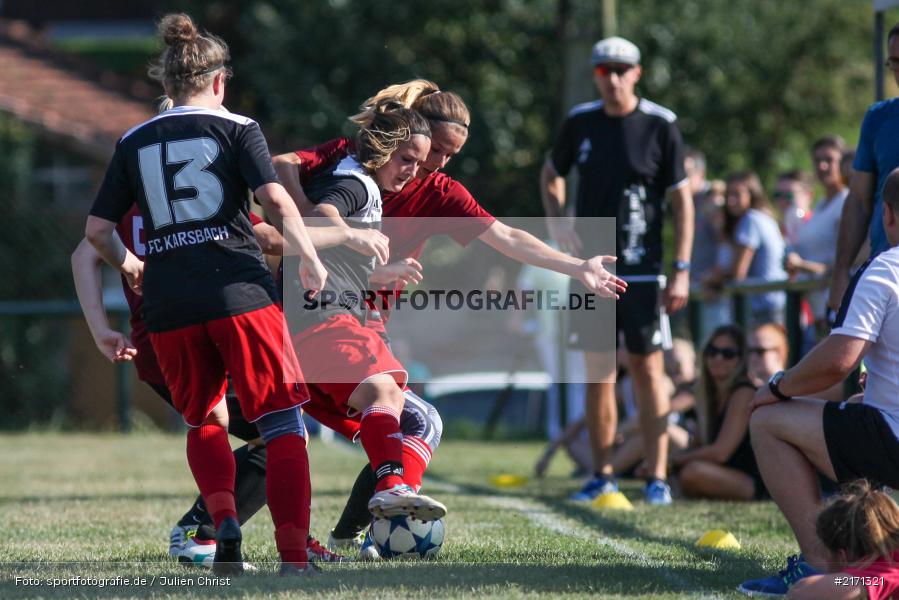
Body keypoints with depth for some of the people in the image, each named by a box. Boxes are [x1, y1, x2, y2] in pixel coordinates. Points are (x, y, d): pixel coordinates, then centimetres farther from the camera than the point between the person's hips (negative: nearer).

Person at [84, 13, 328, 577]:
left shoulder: (134, 143, 13)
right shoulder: (236, 128, 4)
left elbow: (97, 229, 13)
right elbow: (276, 199, -9)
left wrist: (128, 264, 31)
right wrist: (310, 257, 0)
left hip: (168, 303, 3)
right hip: (240, 291, -3)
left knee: (202, 421, 22)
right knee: (282, 422, 2)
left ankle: (225, 523, -2)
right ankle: (294, 556, -8)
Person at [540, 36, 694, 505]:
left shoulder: (660, 126, -4)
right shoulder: (580, 122, 5)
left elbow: (681, 199, -3)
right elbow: (551, 172, 23)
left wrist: (682, 269, -8)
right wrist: (556, 222, 5)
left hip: (642, 268, -3)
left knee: (647, 368, -4)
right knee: (598, 372, 5)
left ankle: (657, 476, -1)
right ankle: (602, 475, 12)